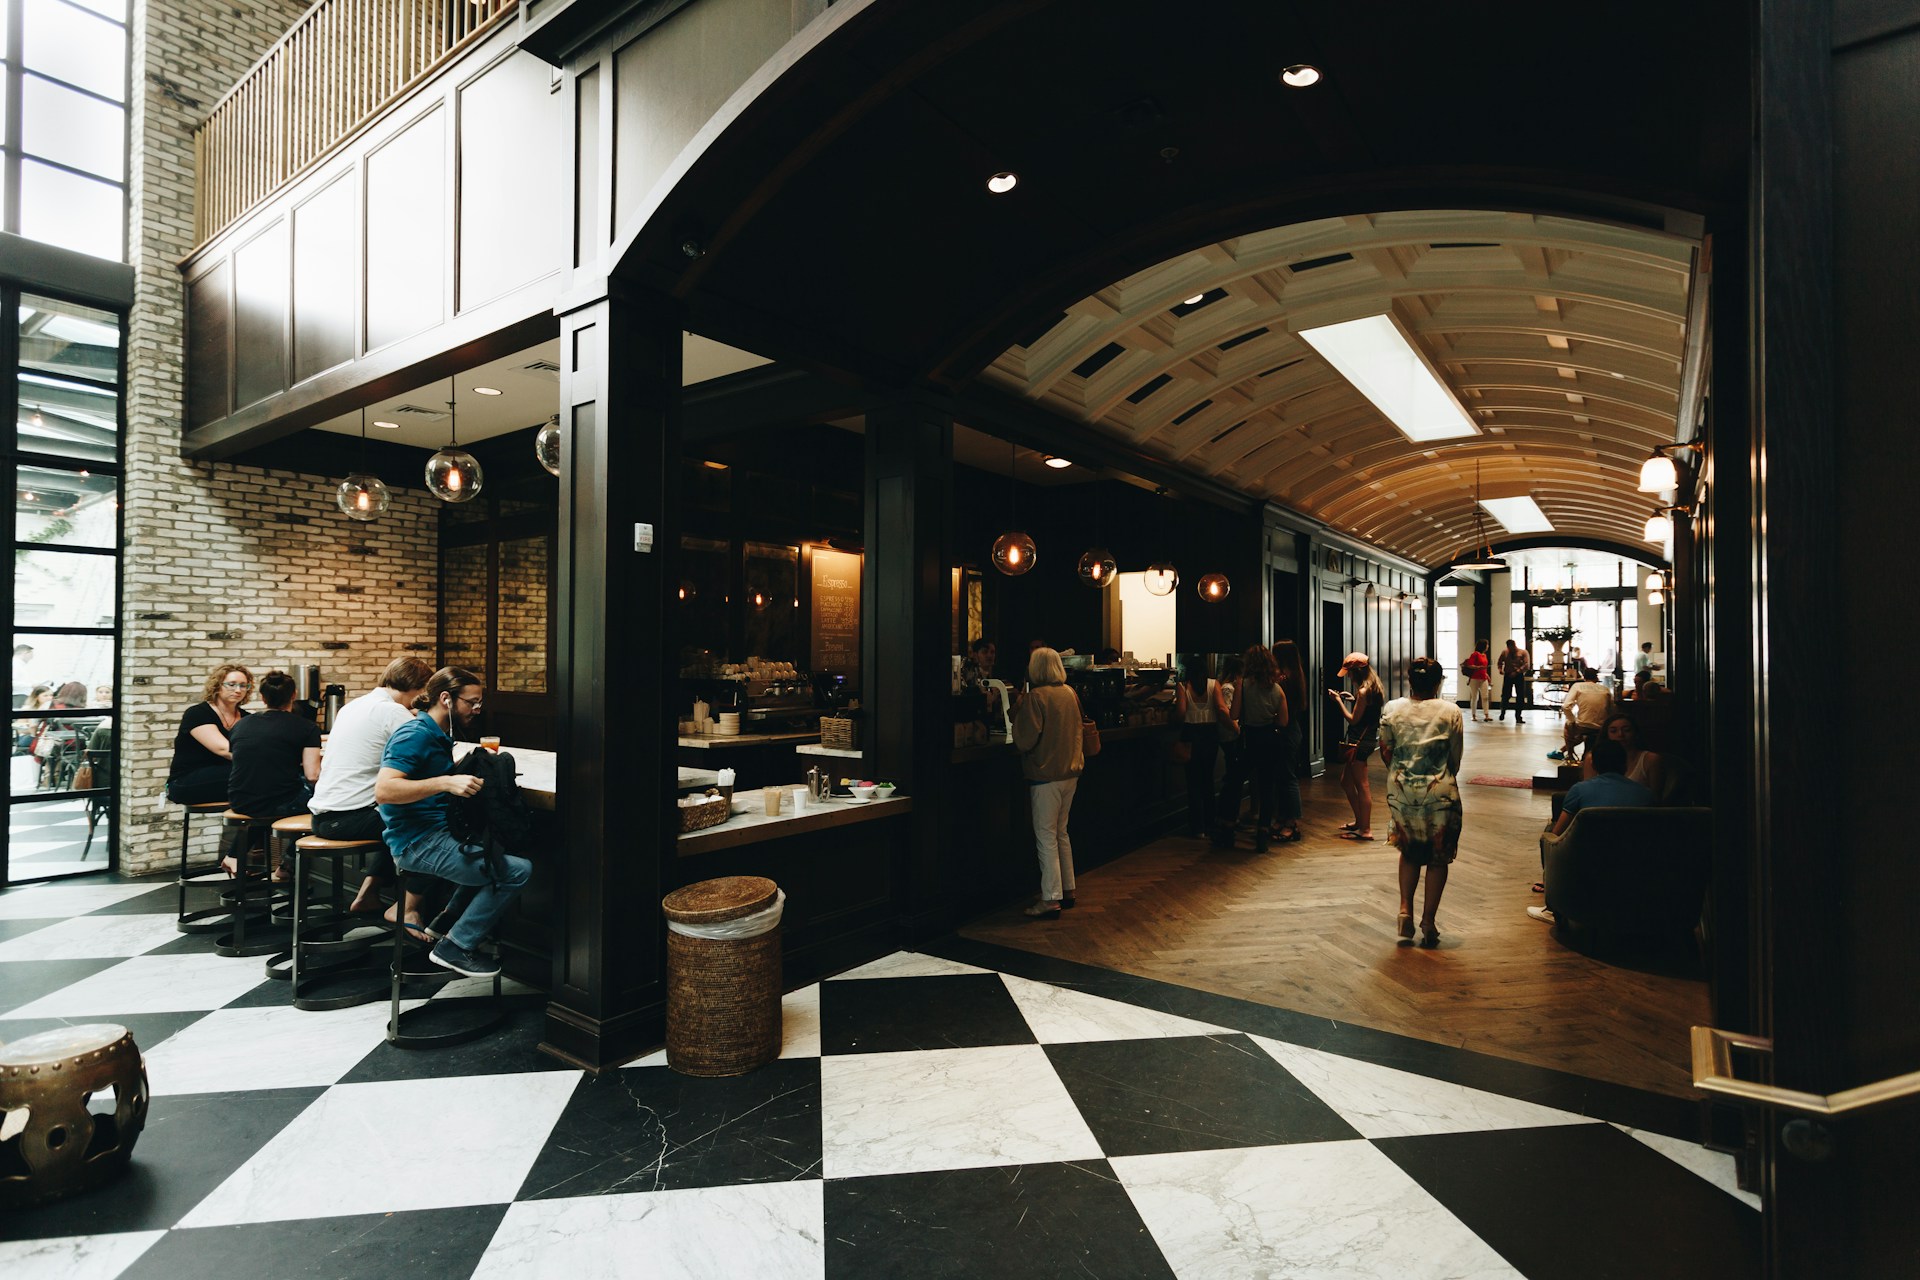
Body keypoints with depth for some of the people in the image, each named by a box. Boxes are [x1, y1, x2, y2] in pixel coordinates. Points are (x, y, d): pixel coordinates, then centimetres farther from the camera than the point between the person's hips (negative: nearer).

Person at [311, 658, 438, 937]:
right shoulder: (393, 711, -13)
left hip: (323, 815, 10)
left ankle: (367, 893, 26)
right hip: (349, 817, -10)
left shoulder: (353, 706, 14)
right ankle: (406, 909, -2)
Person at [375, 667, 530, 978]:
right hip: (419, 843, -10)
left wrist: (473, 768, 11)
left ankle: (449, 920, 23)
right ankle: (456, 947, -4)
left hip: (439, 832, 10)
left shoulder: (439, 735, 16)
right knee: (518, 870, -18)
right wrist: (446, 782, -34)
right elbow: (383, 790, -27)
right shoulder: (416, 735, -15)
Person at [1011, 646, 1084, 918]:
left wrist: (1016, 716, -4)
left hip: (1046, 775, -8)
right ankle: (1067, 890, 26)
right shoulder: (1070, 694, 6)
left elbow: (1025, 741, -18)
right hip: (1071, 772, 8)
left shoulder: (1036, 697, -17)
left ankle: (1051, 899, 0)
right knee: (1061, 833, 19)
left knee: (1046, 837, -1)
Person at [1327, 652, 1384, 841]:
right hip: (1367, 738, 10)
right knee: (1346, 782, 19)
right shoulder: (1374, 687, 11)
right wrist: (1351, 698, 10)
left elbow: (1353, 719, -17)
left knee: (1362, 785, -3)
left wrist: (1338, 701, -10)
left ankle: (1365, 830, 3)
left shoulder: (1364, 691, -19)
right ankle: (1359, 821, 30)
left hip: (1359, 741, -10)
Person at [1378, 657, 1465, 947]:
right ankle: (1428, 921, 12)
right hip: (1440, 793, -2)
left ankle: (1405, 909, 8)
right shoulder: (1450, 712, -6)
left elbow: (1385, 752, 2)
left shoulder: (1391, 709, -3)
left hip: (1401, 792, 2)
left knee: (1409, 852, 20)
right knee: (1438, 857, 11)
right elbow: (1456, 759, -2)